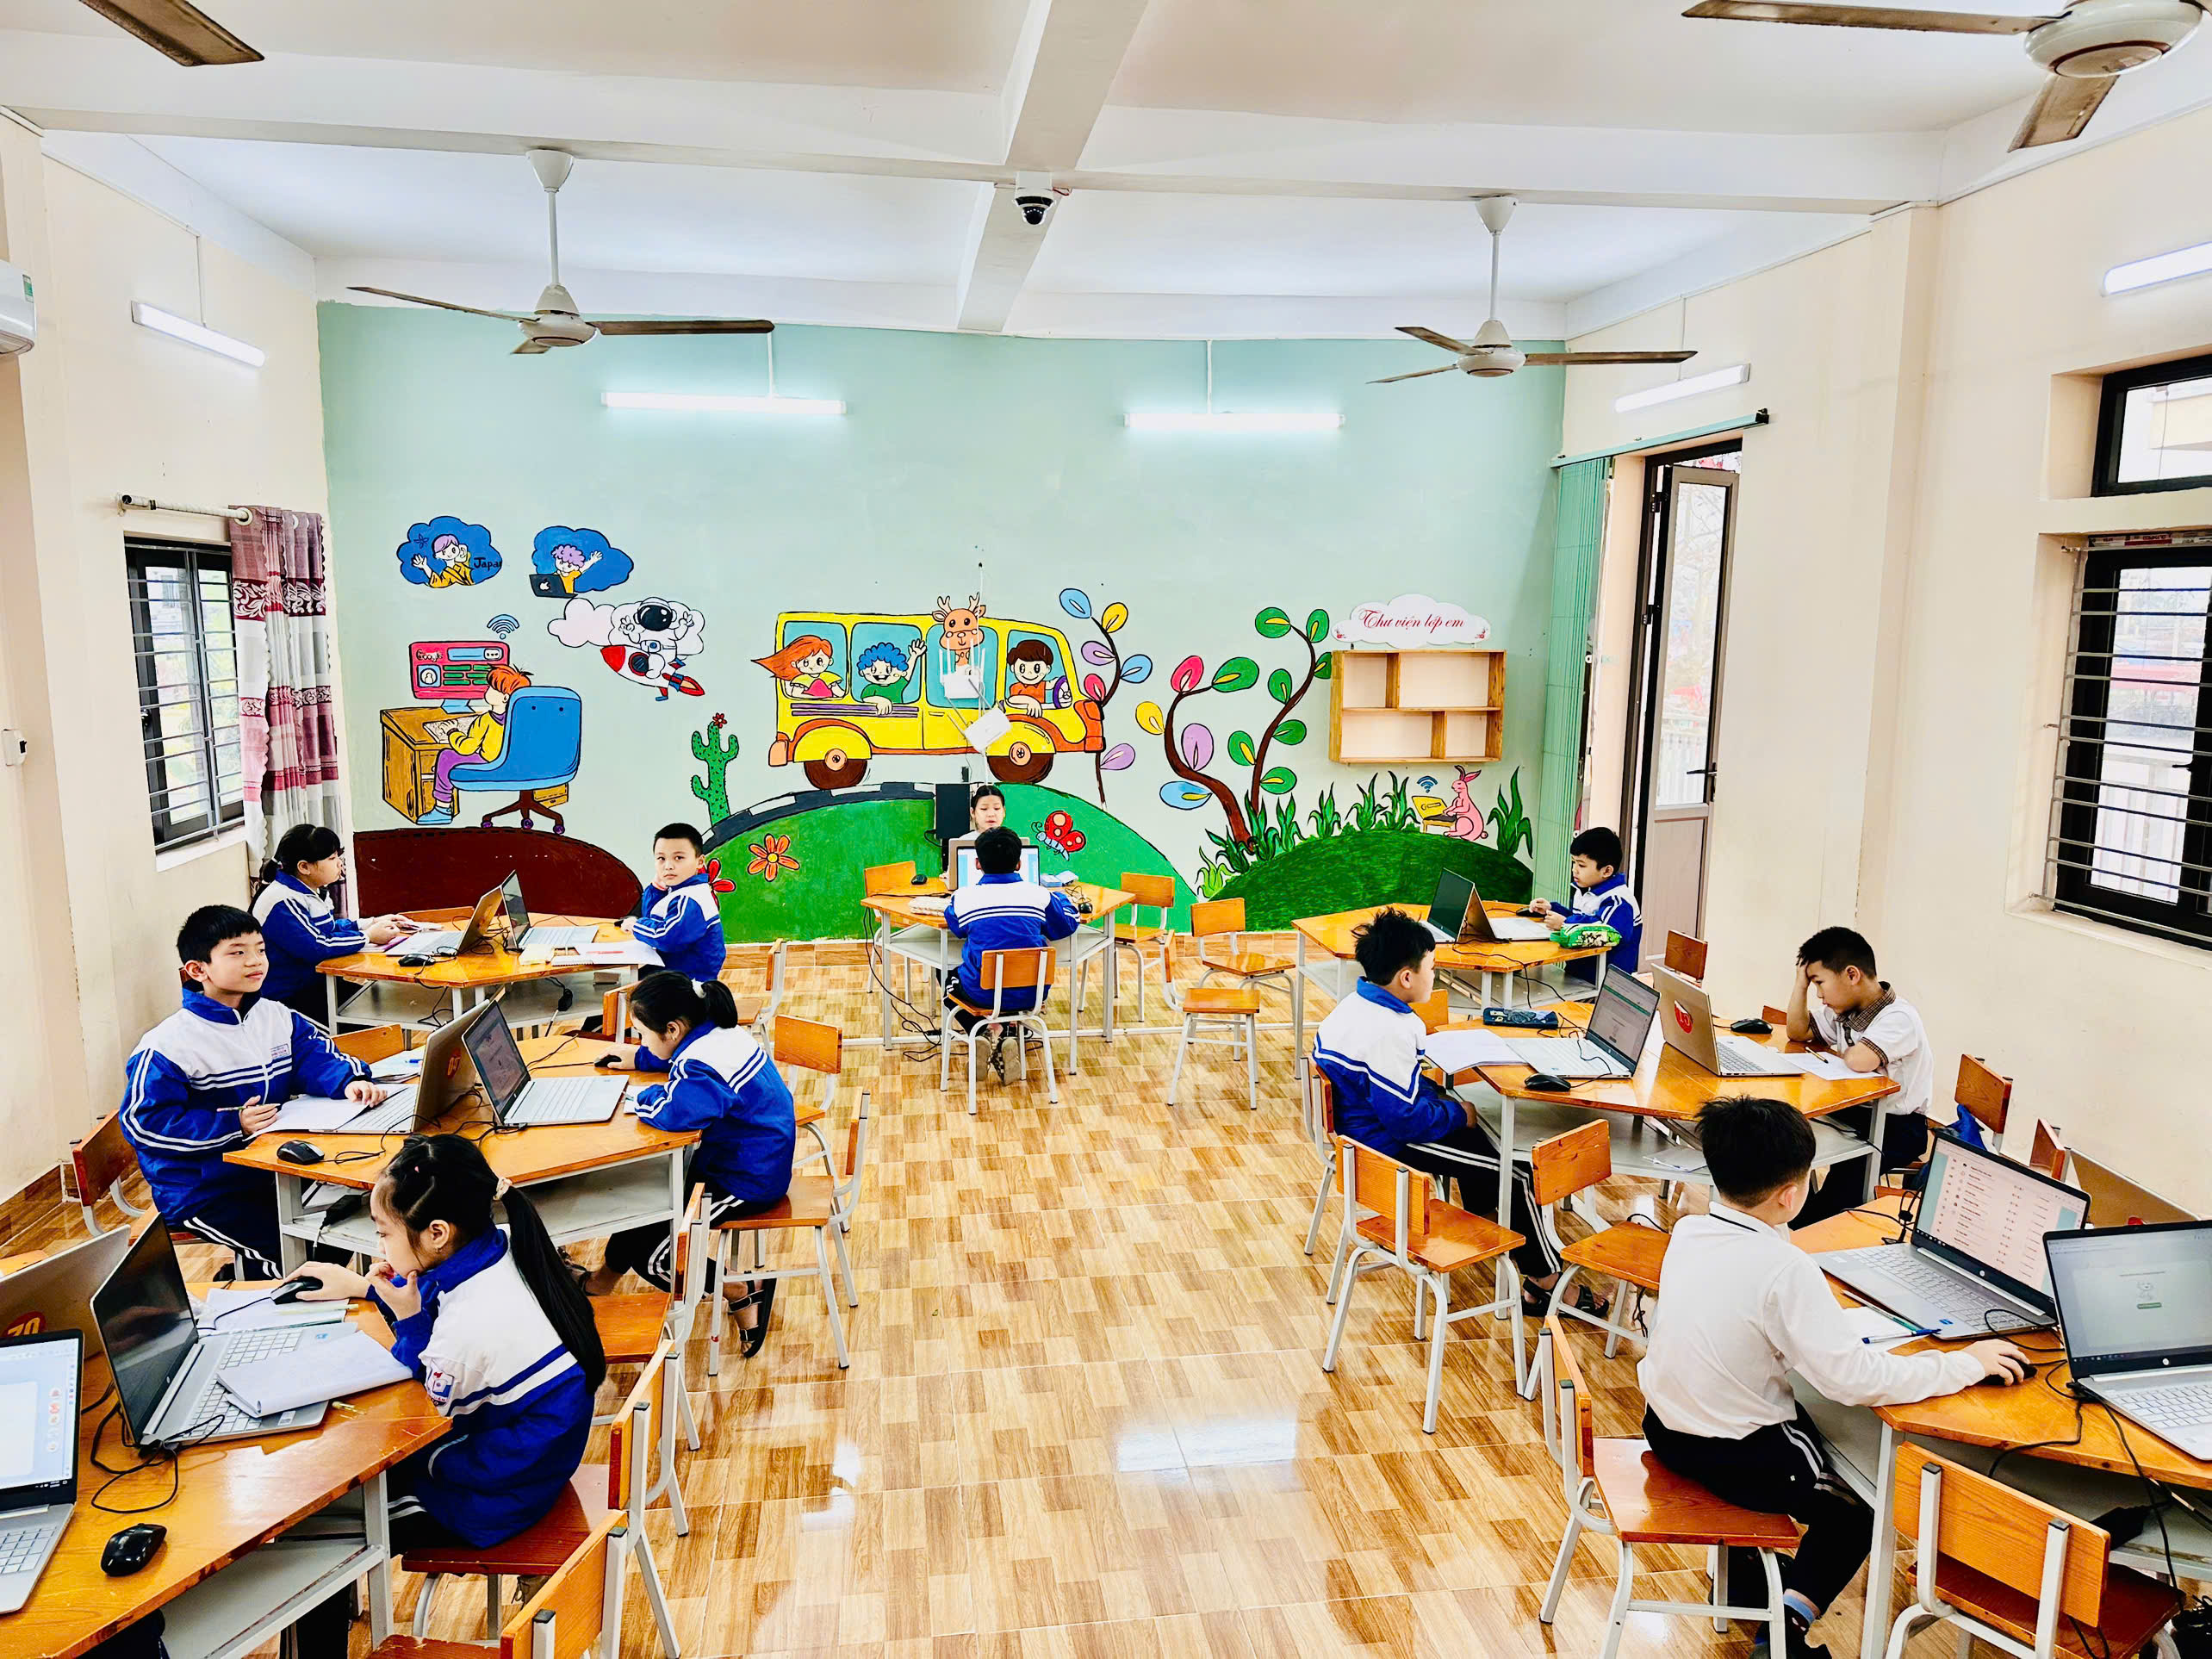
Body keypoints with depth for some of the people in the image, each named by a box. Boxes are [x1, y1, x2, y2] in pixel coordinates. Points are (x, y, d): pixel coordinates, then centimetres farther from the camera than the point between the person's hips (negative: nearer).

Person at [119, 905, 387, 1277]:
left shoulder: (276, 1017, 5)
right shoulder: (167, 1047, -16)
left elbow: (314, 1056, 5)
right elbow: (144, 1122, -17)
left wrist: (349, 1080, -19)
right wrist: (234, 1124, -23)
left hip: (267, 1170, 7)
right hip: (201, 1192, -7)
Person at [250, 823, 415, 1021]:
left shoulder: (311, 891, 9)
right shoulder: (283, 903, -22)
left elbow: (330, 928, 23)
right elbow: (316, 947, -29)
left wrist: (372, 923, 9)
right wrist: (368, 936, -20)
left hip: (315, 984, 9)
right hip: (288, 999, -9)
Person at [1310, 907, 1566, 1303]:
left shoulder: (1354, 1004, 1)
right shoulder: (1389, 1033, -30)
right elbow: (1407, 1119, -28)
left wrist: (1436, 1093, 9)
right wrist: (1458, 1114, -12)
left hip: (1359, 1123, 10)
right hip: (1391, 1145, -10)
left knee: (1474, 1132, 29)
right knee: (1518, 1174, -4)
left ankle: (1483, 1222, 43)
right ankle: (1545, 1281, 7)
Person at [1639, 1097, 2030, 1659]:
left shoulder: (1687, 1231, -6)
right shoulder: (1785, 1269, -27)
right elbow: (1856, 1379, -24)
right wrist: (1966, 1364, -14)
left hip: (1666, 1426, 7)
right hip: (1737, 1459, -6)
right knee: (1861, 1505, 19)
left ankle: (1743, 1567, 43)